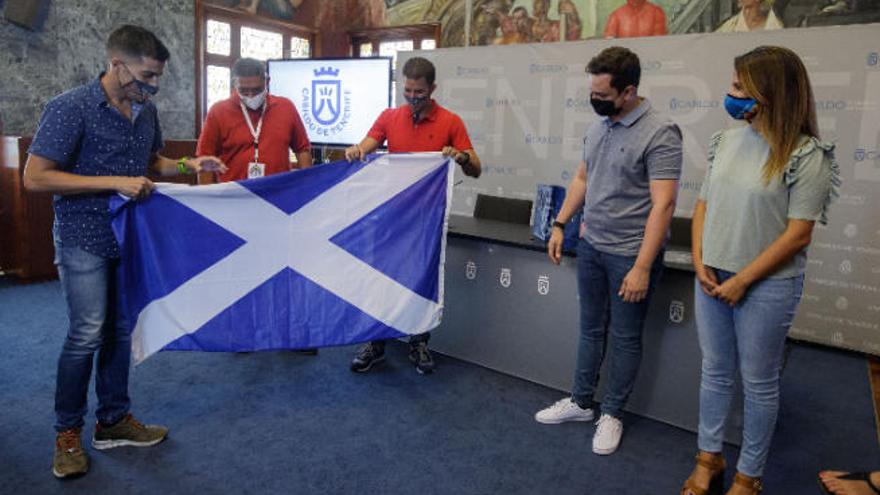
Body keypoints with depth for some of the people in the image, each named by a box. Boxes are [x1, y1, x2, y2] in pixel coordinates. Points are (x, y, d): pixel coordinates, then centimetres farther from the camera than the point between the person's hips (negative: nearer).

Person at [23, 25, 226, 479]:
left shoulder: (146, 110, 5)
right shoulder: (70, 108, -15)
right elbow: (34, 178, -17)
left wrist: (188, 165, 1)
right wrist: (115, 183, -22)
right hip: (85, 241, -6)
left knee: (121, 330, 11)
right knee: (87, 334, -4)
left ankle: (114, 421, 25)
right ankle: (67, 433, 16)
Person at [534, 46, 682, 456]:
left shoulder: (659, 134, -18)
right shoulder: (597, 126, 6)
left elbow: (663, 204, -22)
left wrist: (642, 267, -26)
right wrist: (560, 225, 12)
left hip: (630, 254, -7)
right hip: (591, 245, 7)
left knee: (625, 337, 9)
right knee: (590, 328, 18)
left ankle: (612, 414, 26)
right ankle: (581, 402, 33)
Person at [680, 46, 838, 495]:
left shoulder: (806, 155, -14)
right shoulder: (728, 140, 4)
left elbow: (798, 235, -16)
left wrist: (743, 280, -15)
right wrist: (699, 261, -3)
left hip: (767, 286, -5)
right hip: (711, 279, 6)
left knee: (758, 382, 10)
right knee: (714, 371, 17)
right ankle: (709, 459, 35)